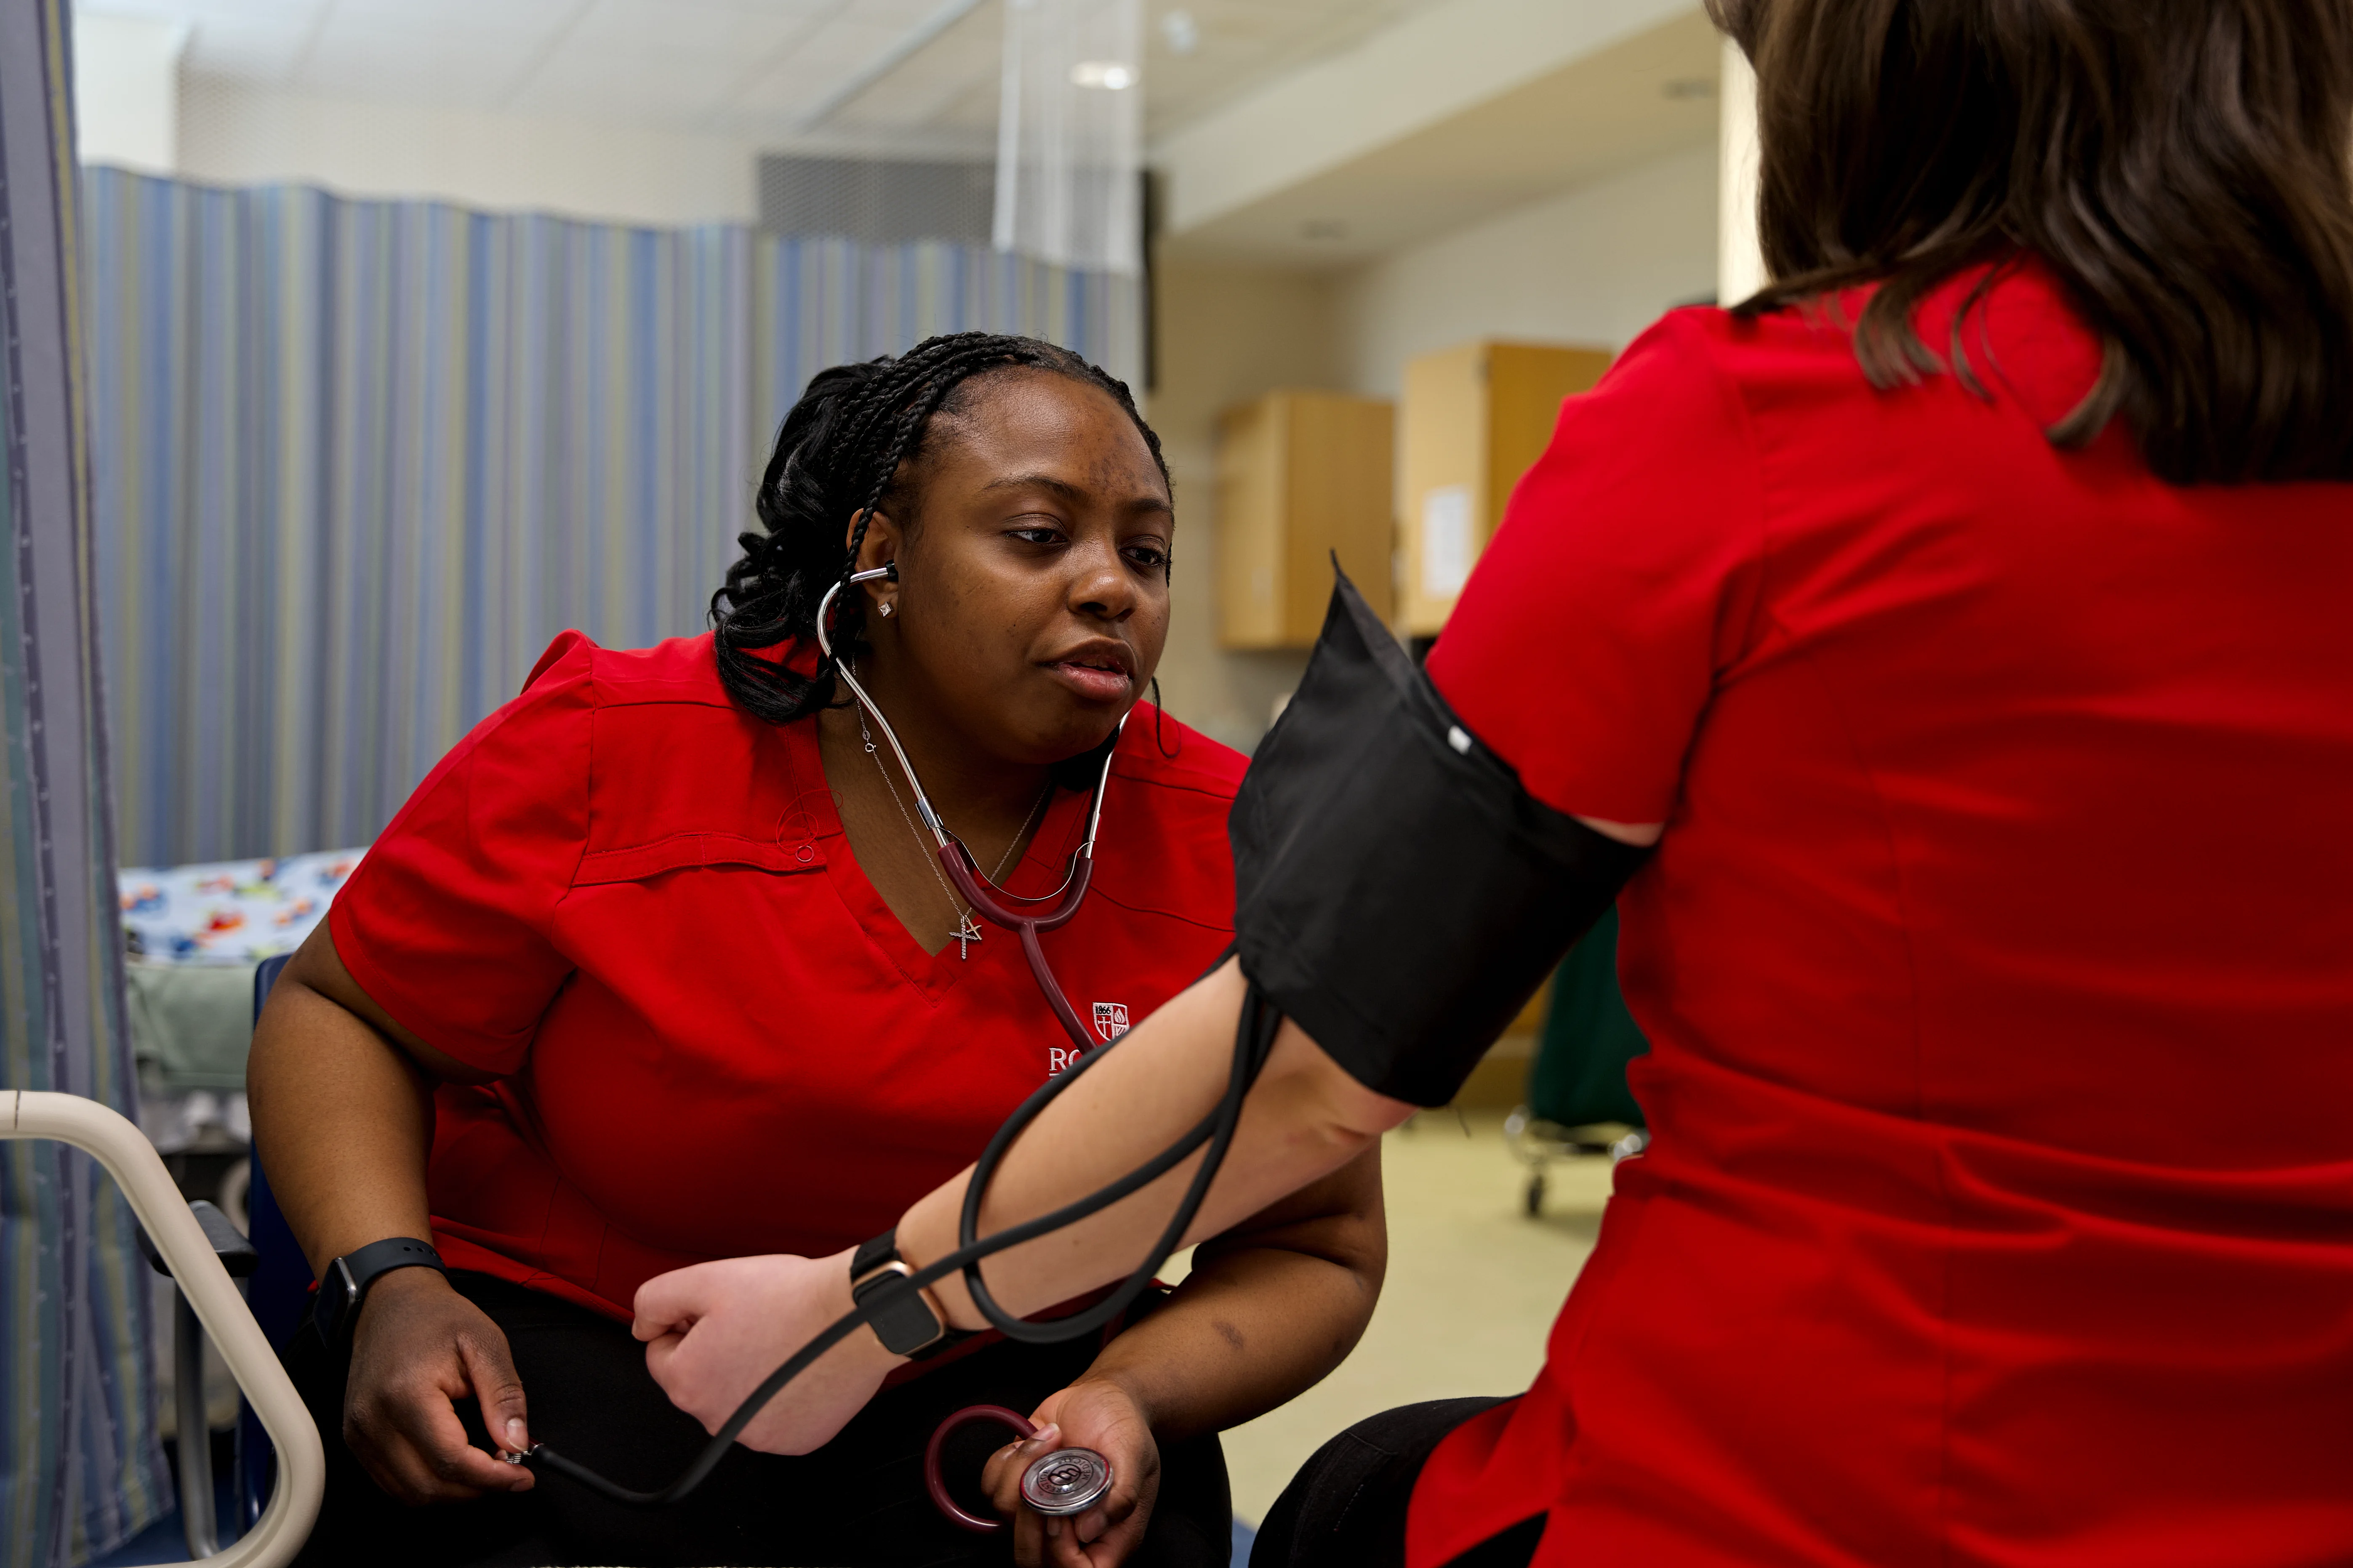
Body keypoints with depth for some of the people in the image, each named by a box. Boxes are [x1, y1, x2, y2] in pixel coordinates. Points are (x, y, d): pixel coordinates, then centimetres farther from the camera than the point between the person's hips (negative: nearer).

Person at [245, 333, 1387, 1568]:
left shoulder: (1232, 854, -10)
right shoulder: (608, 757, -13)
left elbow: (1312, 1248, -1)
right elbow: (340, 1010, -1)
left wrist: (1131, 1398, -22)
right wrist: (390, 1286, -20)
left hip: (982, 1388, 2)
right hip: (568, 1344, -2)